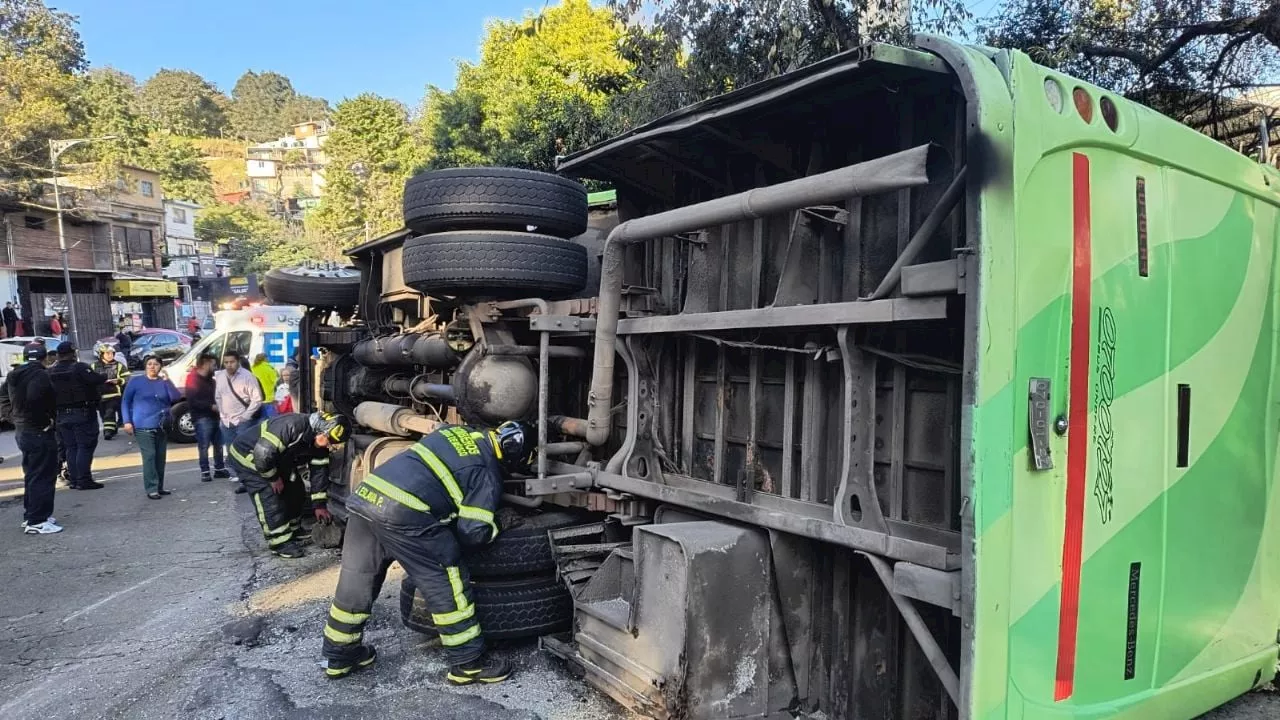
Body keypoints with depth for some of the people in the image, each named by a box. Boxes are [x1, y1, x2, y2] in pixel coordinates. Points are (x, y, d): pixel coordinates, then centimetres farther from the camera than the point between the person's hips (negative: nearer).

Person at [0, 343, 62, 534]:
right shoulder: (40, 375, -17)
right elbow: (33, 399, -31)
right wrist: (45, 420, -19)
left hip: (22, 431, 10)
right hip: (39, 432, -9)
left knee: (32, 475, 20)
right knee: (43, 477, -4)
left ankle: (29, 516, 28)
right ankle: (37, 521, -3)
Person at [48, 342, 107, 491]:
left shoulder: (51, 372, 7)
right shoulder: (79, 368, -13)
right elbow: (97, 380, -23)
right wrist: (105, 377, -4)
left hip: (62, 415, 6)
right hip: (82, 413, -6)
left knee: (70, 447, 12)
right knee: (85, 446, -3)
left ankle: (74, 479, 14)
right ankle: (84, 480, -7)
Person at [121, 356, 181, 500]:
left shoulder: (164, 382, 8)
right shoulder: (136, 381, 3)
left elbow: (176, 398, -8)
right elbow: (125, 402, 4)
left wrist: (166, 379, -15)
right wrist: (127, 421, -6)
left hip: (162, 426, 4)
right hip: (144, 426, -3)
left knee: (161, 457, 7)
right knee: (149, 456, -11)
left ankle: (159, 487, 15)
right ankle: (152, 489, -9)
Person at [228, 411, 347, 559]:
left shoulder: (319, 442, -12)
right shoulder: (291, 427, -40)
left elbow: (320, 470, -3)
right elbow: (262, 454, -39)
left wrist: (319, 504, -2)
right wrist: (273, 478, -23)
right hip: (248, 455, -8)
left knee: (295, 490, 8)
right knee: (269, 497, -15)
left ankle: (293, 531, 25)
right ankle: (280, 543, -6)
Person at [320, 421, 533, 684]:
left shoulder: (458, 432, 23)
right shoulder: (488, 474, 3)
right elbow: (473, 531, -2)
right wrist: (493, 529, 19)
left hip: (363, 495, 8)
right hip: (405, 514, -8)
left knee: (356, 581, 22)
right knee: (447, 586, 5)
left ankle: (339, 657, 37)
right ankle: (468, 663, 13)